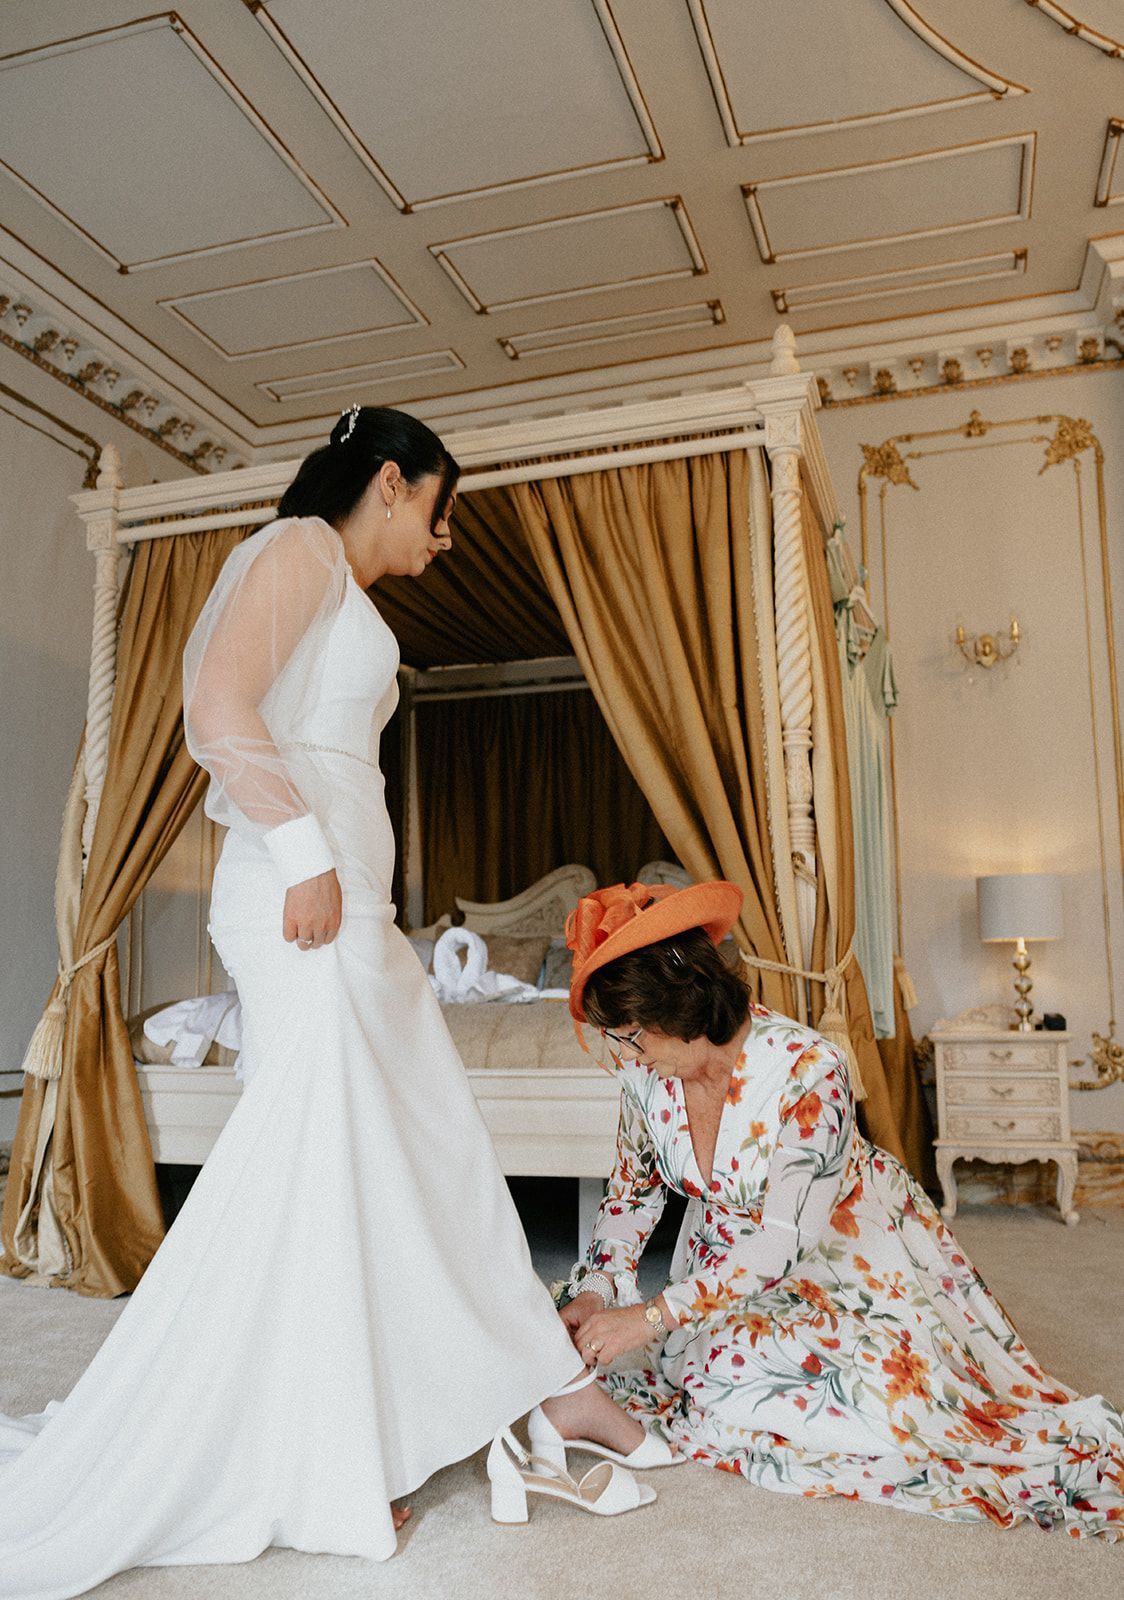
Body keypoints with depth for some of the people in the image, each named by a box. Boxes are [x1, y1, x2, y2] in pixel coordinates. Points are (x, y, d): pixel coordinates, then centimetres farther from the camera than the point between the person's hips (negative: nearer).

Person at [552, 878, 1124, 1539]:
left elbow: (779, 1244, -30)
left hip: (848, 1244, -4)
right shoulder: (646, 1070, -16)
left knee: (898, 1399, -19)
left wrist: (651, 1317, -31)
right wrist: (594, 1292, -11)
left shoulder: (809, 1071, -33)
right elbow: (634, 1187, 1)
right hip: (729, 1252, 4)